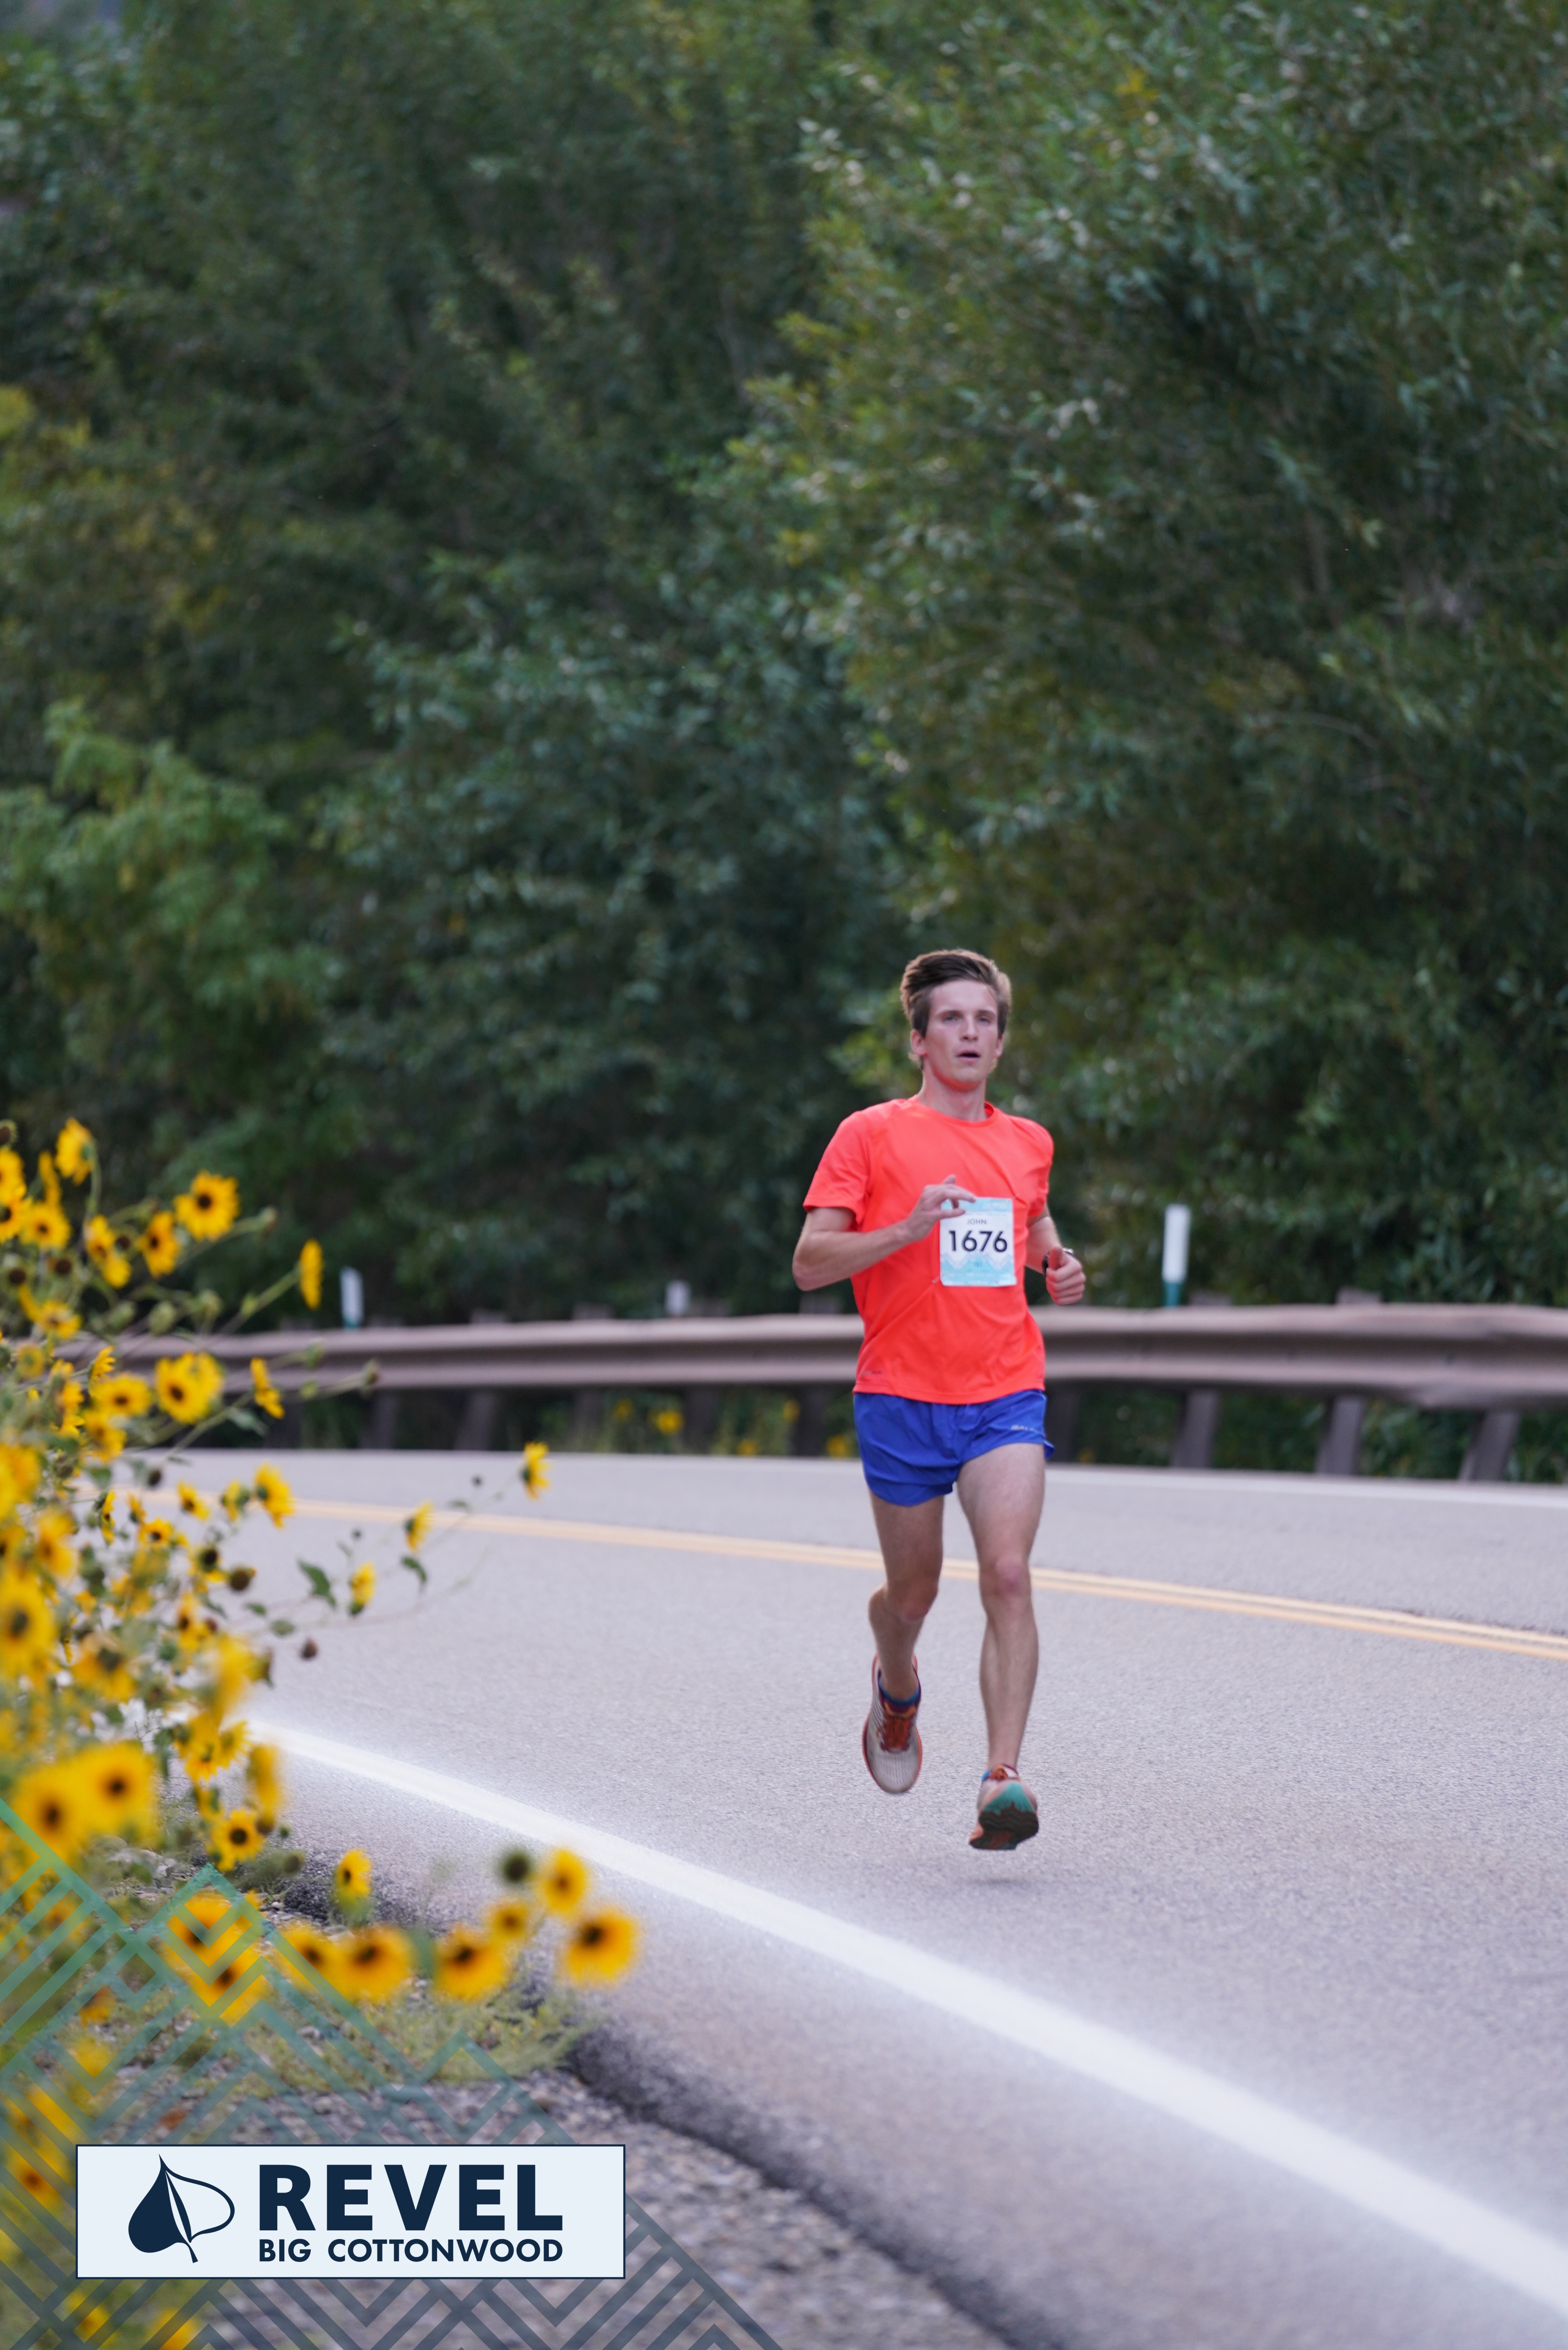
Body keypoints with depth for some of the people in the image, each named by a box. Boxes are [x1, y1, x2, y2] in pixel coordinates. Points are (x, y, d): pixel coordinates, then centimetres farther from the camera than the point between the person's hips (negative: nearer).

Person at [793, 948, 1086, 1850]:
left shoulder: (1028, 1143, 12)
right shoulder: (871, 1136, -1)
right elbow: (811, 1262, -7)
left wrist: (1061, 1266, 11)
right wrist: (909, 1228, -21)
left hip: (1006, 1395, 2)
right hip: (902, 1399, -2)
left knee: (1009, 1574, -18)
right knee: (913, 1593, 11)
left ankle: (1004, 1781, -23)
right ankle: (898, 1688, 47)